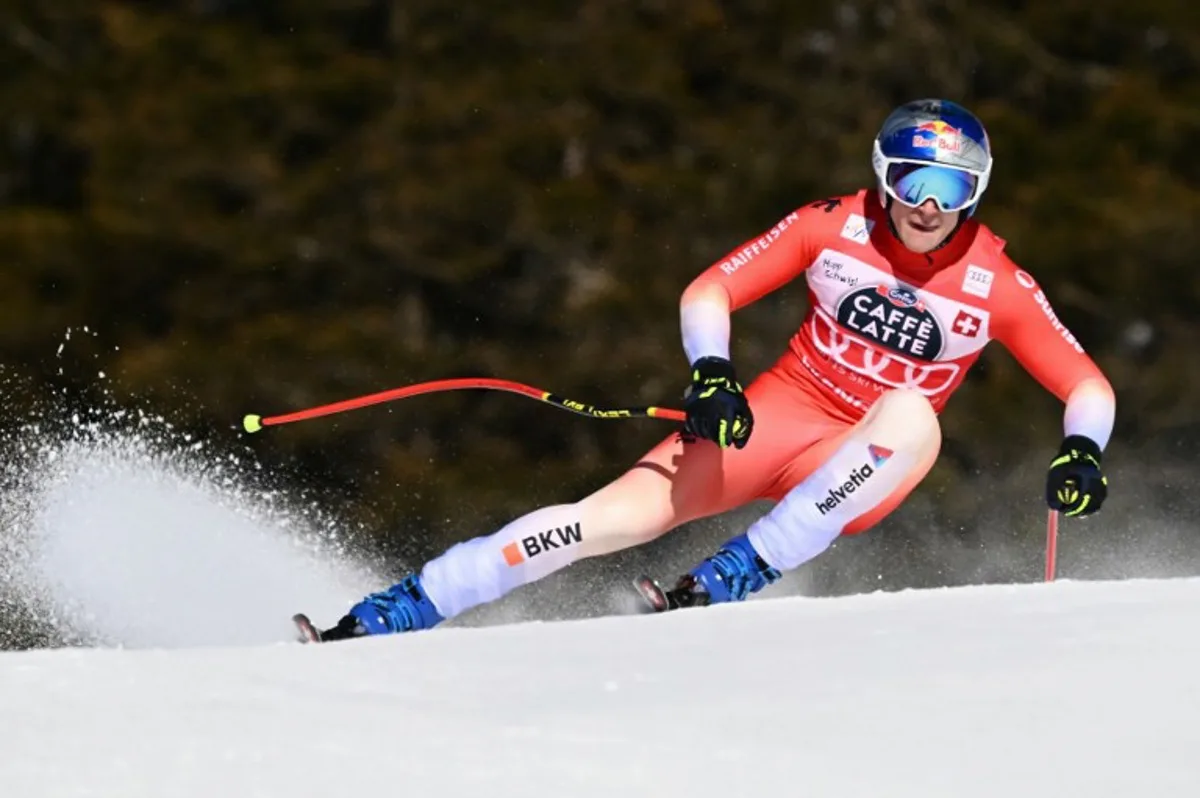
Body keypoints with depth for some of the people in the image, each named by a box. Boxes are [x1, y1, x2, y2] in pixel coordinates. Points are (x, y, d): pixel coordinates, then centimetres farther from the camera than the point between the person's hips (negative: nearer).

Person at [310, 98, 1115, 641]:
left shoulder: (996, 285, -9)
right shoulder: (835, 227, -7)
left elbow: (1088, 386, -5)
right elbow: (709, 292, -8)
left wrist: (1083, 450, -28)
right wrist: (711, 372, -28)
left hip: (860, 473, 0)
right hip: (774, 417, 1)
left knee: (911, 416, -35)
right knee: (620, 516, -20)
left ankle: (734, 580, -35)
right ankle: (386, 616, -17)